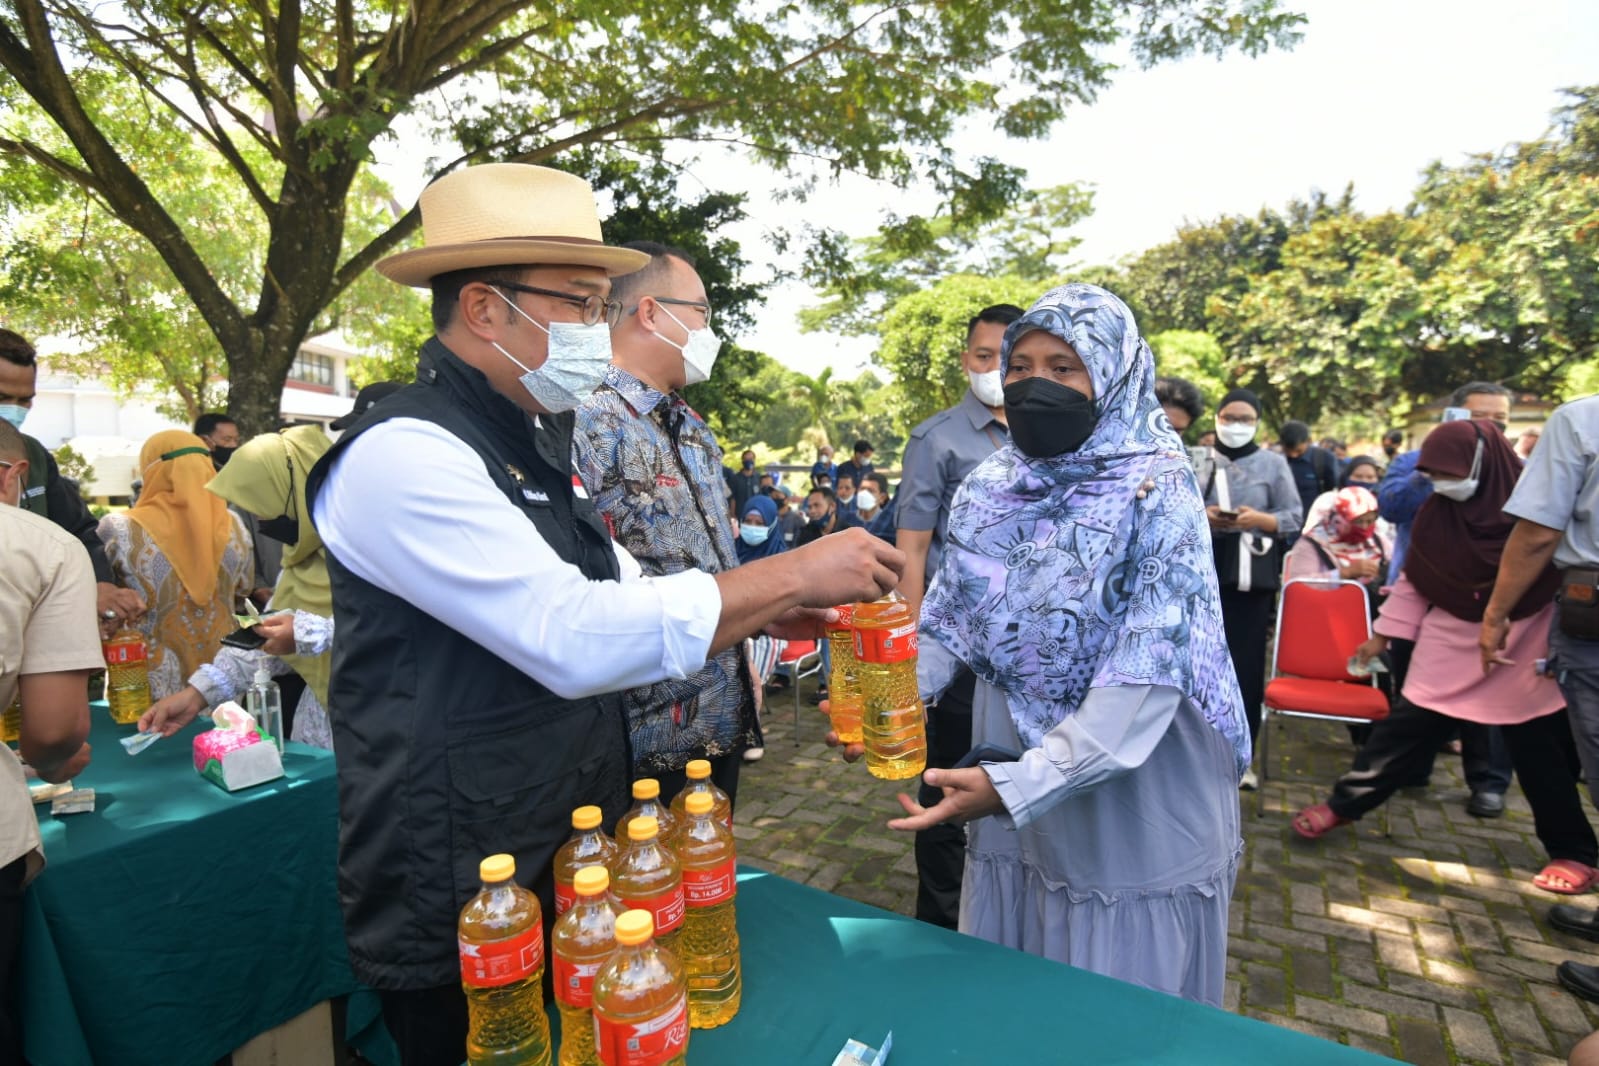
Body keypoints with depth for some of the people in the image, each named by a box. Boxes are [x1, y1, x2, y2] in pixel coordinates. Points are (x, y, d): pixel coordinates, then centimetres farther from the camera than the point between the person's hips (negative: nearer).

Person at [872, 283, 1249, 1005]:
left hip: (1130, 797, -4)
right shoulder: (989, 487, 0)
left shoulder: (1158, 492, -15)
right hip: (1007, 774, 5)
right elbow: (948, 623, 2)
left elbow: (1148, 675, -23)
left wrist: (1019, 785, -30)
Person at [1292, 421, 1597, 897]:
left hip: (1526, 653, -2)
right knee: (1404, 727, 4)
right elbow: (1412, 580, 5)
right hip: (1450, 647, 2)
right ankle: (1344, 804, 15)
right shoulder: (1436, 513, -3)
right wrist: (1383, 633, 7)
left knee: (1540, 750, 7)